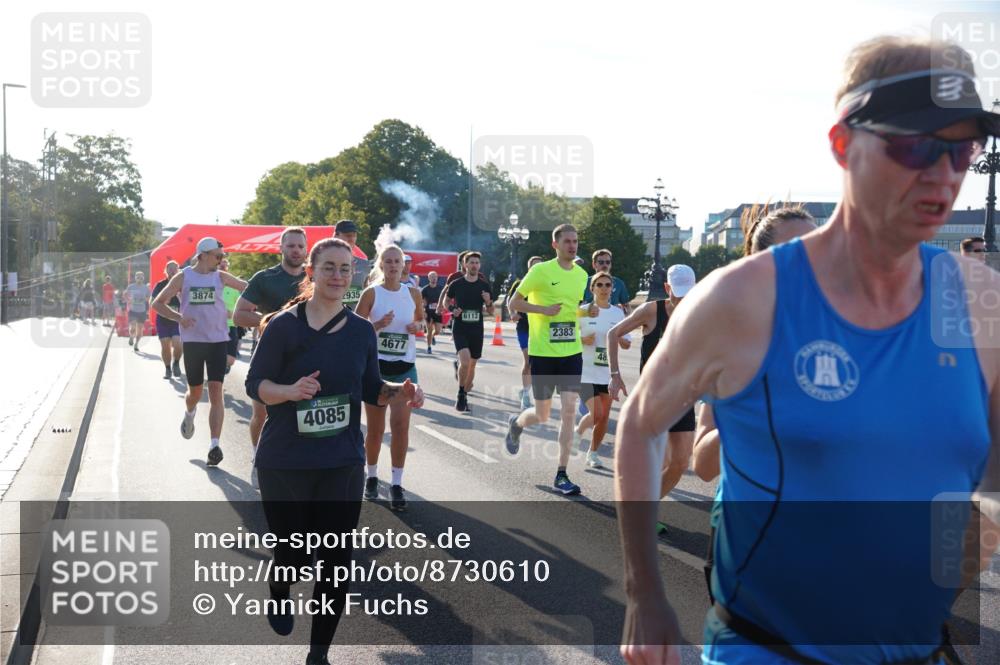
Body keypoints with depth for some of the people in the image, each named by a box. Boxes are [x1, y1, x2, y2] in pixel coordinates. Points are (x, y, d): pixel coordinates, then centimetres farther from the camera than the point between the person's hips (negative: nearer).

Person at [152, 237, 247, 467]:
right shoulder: (183, 277, 0)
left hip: (218, 340, 0)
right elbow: (158, 304, 3)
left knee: (216, 391, -10)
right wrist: (179, 317, -13)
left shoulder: (220, 277, 4)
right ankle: (189, 414, 47)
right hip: (192, 341, 0)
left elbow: (247, 288, 16)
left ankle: (214, 445, -11)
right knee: (195, 391, 11)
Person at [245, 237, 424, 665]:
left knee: (336, 561, 3)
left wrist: (400, 392, -8)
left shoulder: (362, 331, 4)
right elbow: (255, 384, -7)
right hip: (284, 463, -3)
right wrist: (291, 390, -27)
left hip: (342, 464, 3)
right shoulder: (283, 325, -8)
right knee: (293, 555, 9)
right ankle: (279, 592, 48)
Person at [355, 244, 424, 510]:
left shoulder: (413, 293, 3)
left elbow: (421, 319, 19)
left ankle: (396, 484, 1)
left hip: (405, 367, 1)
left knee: (401, 425, -9)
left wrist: (417, 326, -4)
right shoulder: (371, 293, -4)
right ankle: (371, 476, 28)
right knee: (375, 428, 6)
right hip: (375, 366, -1)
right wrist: (378, 325, -21)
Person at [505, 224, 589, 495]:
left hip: (572, 352, 4)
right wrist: (545, 309, -17)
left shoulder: (582, 275, 8)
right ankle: (516, 423, 43)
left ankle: (561, 475, 3)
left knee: (569, 412, -4)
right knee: (542, 415, 7)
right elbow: (514, 303, -6)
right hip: (543, 352, -4)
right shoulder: (541, 270, -9)